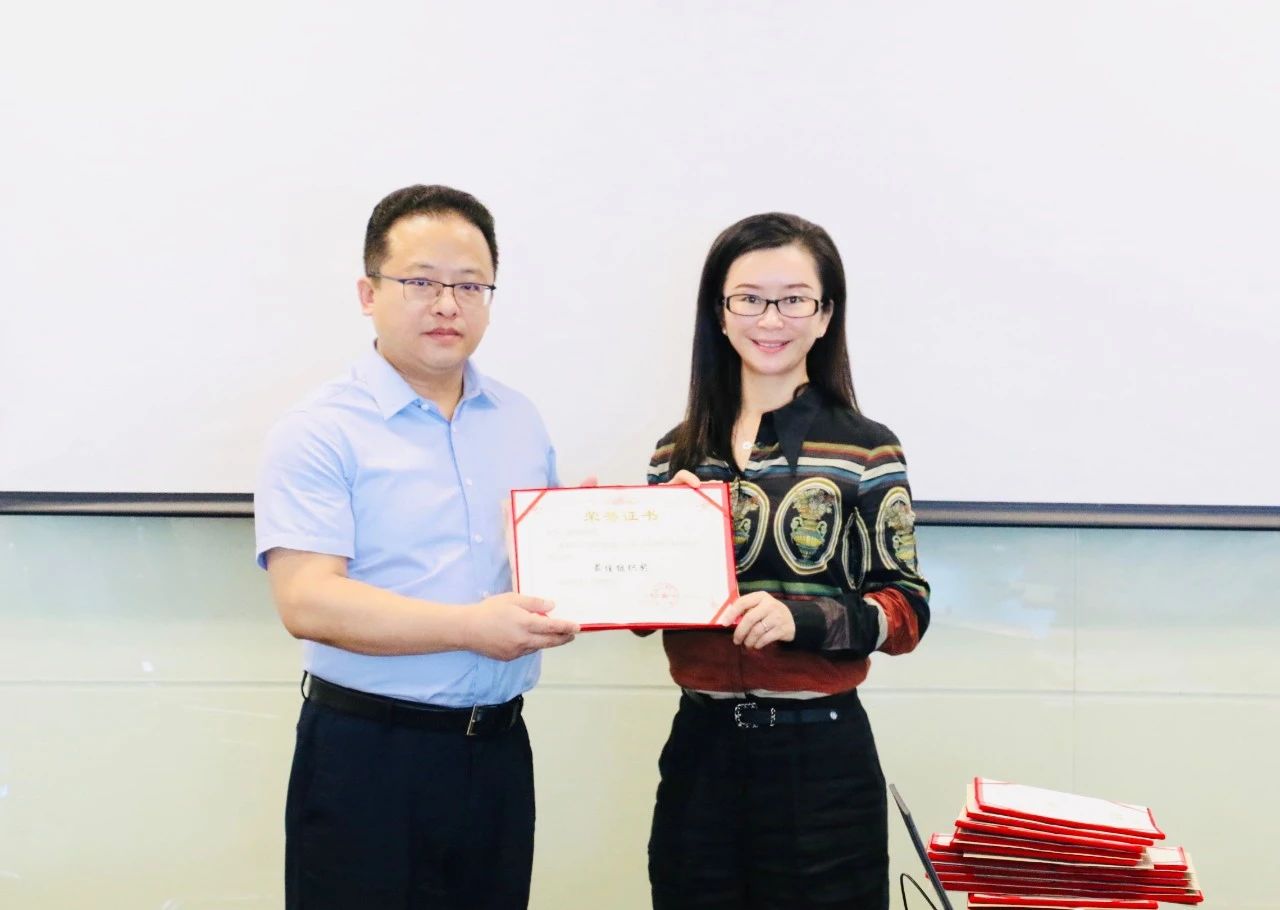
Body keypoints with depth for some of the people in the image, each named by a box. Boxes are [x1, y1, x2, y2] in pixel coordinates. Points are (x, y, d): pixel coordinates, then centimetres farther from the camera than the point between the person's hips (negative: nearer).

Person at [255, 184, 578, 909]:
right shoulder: (320, 433, -8)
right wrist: (472, 627, -23)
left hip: (499, 748, 5)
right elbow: (306, 602, -18)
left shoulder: (521, 422, 12)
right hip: (367, 759, -5)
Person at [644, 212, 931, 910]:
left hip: (819, 755, -3)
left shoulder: (864, 451, -5)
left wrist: (801, 617, -22)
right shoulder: (679, 452, 7)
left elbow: (906, 609, -6)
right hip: (699, 748, 4)